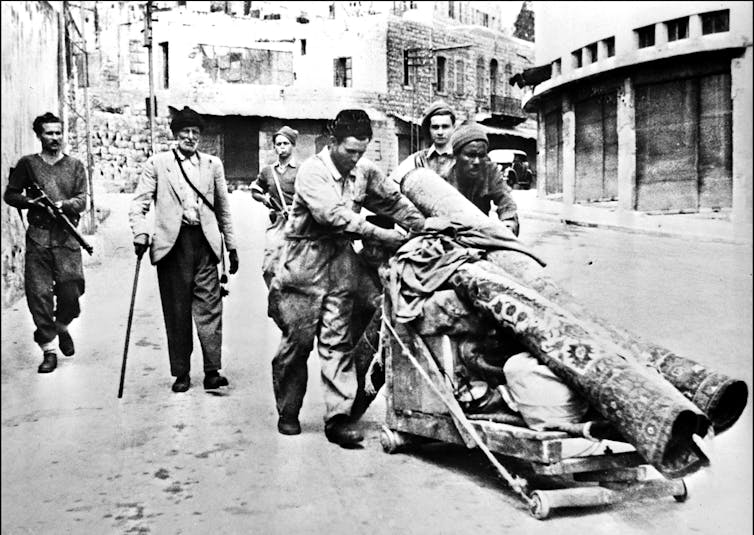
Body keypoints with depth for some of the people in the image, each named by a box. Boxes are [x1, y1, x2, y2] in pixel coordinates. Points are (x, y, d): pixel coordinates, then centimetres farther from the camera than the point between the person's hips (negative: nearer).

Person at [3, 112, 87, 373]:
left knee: (71, 291, -4)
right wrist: (29, 201, -7)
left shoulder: (75, 166, 10)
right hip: (37, 237, 0)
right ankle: (49, 349, 7)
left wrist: (62, 204, -17)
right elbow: (10, 195, 12)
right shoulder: (28, 164, 9)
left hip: (67, 237, 0)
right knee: (39, 294, -3)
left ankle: (62, 327, 28)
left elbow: (82, 201, 2)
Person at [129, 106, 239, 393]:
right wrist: (141, 234, -13)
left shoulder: (213, 164, 14)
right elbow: (139, 203, 3)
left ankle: (212, 371, -3)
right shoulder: (157, 163, 8)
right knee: (176, 310, 3)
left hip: (205, 241, 1)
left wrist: (232, 246, 15)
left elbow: (223, 209, 17)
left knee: (209, 307, -5)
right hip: (172, 243, -1)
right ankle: (181, 373, 12)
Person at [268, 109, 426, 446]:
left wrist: (424, 229, -1)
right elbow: (334, 214, -22)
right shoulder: (312, 171, -12)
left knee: (337, 342, -1)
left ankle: (338, 418, 0)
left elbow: (394, 200, 11)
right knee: (297, 341, 3)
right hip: (304, 264, -4)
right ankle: (288, 414, 19)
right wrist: (380, 234, -24)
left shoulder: (365, 171, 5)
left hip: (341, 265, 4)